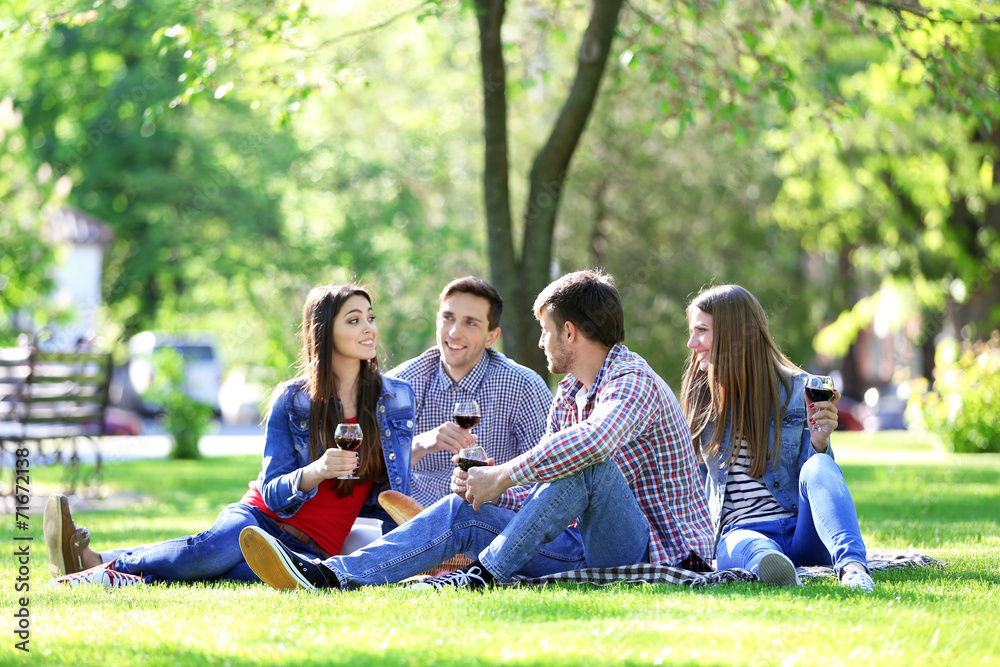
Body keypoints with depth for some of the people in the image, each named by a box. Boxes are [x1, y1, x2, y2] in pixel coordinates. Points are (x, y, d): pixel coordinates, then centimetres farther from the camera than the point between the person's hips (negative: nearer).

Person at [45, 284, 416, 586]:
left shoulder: (396, 397, 3)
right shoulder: (291, 399, 0)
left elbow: (397, 487, 12)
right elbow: (273, 493, -3)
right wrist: (315, 472, -25)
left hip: (315, 548, 0)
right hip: (262, 517, 0)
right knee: (215, 548, -39)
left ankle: (114, 572, -23)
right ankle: (92, 558, -23)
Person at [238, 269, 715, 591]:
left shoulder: (632, 382, -13)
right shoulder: (569, 395, 16)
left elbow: (596, 439, -37)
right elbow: (541, 490, 14)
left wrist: (504, 475, -26)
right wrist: (483, 484, -7)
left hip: (656, 550, -8)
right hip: (594, 547, 8)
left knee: (584, 461, -33)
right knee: (463, 513, -3)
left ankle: (484, 574, -25)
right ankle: (330, 575, -16)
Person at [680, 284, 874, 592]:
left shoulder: (798, 390, 4)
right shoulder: (700, 398, 13)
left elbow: (814, 484, 2)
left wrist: (820, 444, -17)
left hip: (803, 530, -1)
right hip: (740, 531, 1)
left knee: (818, 468, -34)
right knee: (745, 547, -38)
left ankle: (851, 565, -56)